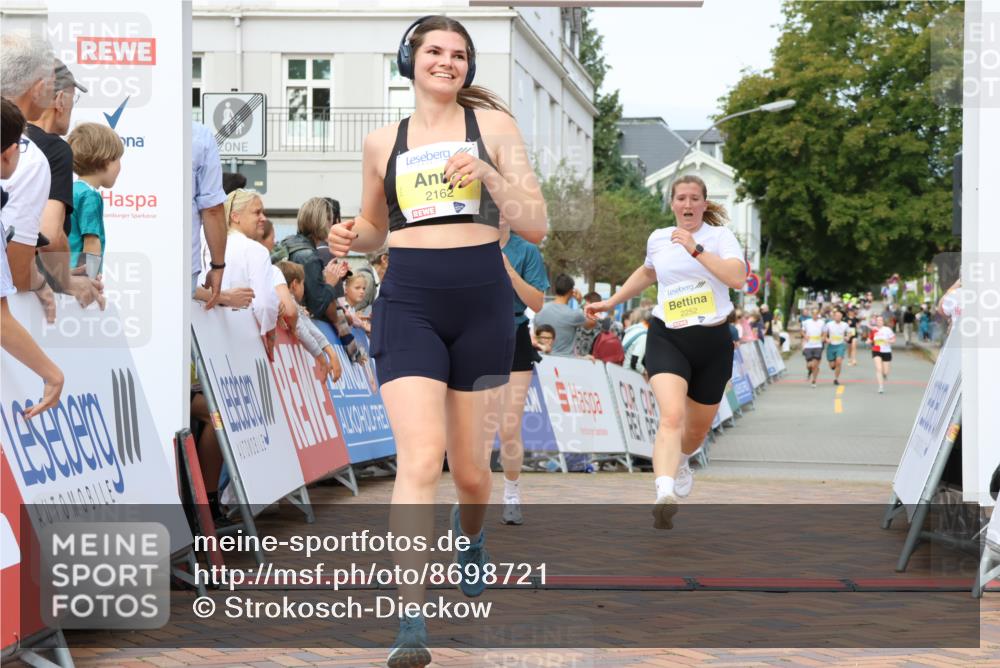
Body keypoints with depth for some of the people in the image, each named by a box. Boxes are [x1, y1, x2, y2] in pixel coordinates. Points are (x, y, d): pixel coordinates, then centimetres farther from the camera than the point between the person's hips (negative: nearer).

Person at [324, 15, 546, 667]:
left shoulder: (493, 125, 4)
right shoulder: (382, 143, 10)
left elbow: (535, 226, -1)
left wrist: (488, 175, -17)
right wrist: (351, 237, 2)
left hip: (482, 302, 0)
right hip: (409, 302, 0)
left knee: (470, 469, 11)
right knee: (420, 459, -17)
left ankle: (470, 536, 48)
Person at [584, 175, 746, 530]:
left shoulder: (720, 235, -2)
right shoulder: (658, 239, 8)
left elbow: (737, 278, -20)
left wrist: (696, 249, -24)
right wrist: (610, 303, 30)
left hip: (712, 342, 0)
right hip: (666, 339, 0)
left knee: (698, 427, 15)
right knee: (672, 416, -24)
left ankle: (680, 462, 51)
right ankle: (665, 495, -39)